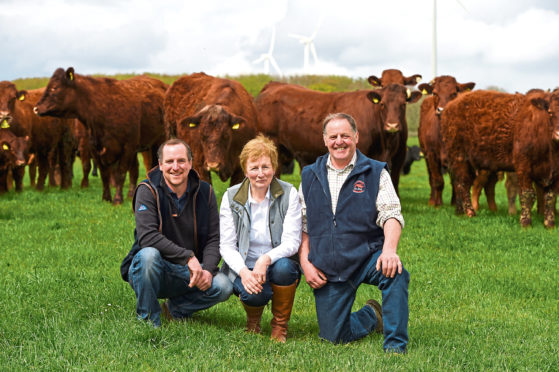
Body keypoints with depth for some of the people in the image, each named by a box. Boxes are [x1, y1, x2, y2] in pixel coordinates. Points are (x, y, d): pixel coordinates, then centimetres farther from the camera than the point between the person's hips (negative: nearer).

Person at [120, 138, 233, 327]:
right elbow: (147, 236, -24)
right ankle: (147, 319, -15)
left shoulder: (204, 192, 2)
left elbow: (214, 239, 0)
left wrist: (208, 269, -19)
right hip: (153, 270, -3)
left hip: (188, 274, 4)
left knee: (223, 286, -21)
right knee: (149, 254, -36)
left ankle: (175, 308, 8)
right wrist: (188, 257, -29)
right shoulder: (148, 191, -10)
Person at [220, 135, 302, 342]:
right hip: (243, 267, 0)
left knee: (284, 267, -35)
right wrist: (243, 271, -24)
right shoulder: (231, 197, 0)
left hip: (277, 264, 0)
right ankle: (253, 319, 7)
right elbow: (226, 246, -3)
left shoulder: (289, 194, -4)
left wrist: (266, 259, -31)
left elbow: (292, 242, -11)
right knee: (254, 293, -33)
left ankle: (280, 325, -8)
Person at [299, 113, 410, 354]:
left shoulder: (376, 173, 3)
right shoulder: (310, 176, 12)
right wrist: (305, 263, 0)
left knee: (394, 272, -37)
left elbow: (391, 215, -8)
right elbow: (303, 225, 13)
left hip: (367, 257, -2)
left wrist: (389, 249, -27)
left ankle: (396, 346, -23)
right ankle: (371, 316, 32)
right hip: (327, 270, 3)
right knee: (334, 337, 0)